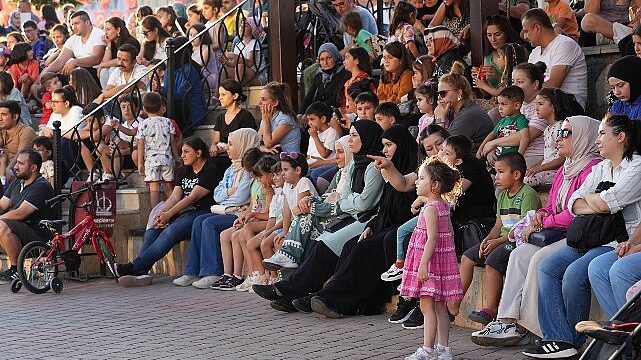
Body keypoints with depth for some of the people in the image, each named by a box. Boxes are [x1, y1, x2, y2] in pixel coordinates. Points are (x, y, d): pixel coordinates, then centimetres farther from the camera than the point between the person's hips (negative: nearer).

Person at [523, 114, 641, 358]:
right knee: (548, 267, -9)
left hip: (620, 242, -9)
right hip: (594, 237, 9)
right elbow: (574, 202, 11)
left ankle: (572, 340, -9)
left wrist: (589, 197, 4)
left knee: (574, 273, -27)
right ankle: (557, 338, -15)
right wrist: (592, 207, -11)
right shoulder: (600, 169, 21)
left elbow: (604, 204, -18)